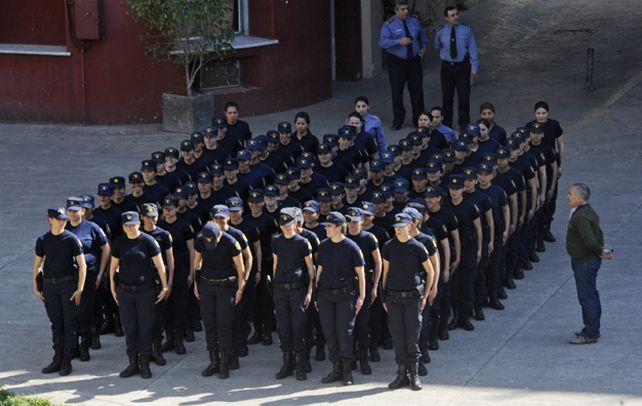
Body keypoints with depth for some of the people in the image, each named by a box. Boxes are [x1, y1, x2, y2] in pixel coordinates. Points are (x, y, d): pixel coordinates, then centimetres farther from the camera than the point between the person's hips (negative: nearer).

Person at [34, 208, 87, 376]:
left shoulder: (71, 239, -6)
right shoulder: (42, 240, 2)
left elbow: (82, 264, -5)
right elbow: (37, 265, 11)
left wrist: (80, 288, -11)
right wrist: (36, 287, 7)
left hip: (68, 283, -3)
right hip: (49, 285, 3)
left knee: (69, 323, 0)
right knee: (56, 324, 9)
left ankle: (67, 361, 6)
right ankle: (58, 359, 17)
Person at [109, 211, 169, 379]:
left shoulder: (148, 241, -5)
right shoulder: (119, 243, 5)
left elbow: (159, 265, -3)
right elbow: (113, 266, 12)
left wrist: (165, 287, -5)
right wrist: (113, 288, 9)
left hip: (146, 290, -3)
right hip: (125, 290, 3)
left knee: (145, 327, 0)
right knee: (129, 328, 6)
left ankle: (145, 364, 9)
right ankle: (133, 363, 15)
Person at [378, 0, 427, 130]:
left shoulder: (414, 22, 5)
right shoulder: (389, 25, -9)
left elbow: (422, 36, 24)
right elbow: (382, 42, -21)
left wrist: (424, 47, 11)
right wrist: (399, 42, -31)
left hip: (414, 61, 3)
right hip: (397, 63, -3)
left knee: (417, 90, 6)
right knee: (397, 92, 2)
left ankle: (418, 119, 17)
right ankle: (398, 121, 13)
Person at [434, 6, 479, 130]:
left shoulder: (465, 30, -7)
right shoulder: (441, 32, -5)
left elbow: (472, 49, -4)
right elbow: (437, 46, 16)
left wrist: (474, 67, -6)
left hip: (462, 66, -1)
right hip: (447, 67, 1)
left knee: (464, 98, 1)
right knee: (447, 97, 10)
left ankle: (464, 126, 11)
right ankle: (446, 125, 21)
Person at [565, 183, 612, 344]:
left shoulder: (581, 217, -25)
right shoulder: (588, 212, 10)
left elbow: (590, 241, -30)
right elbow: (598, 234, 15)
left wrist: (601, 251, -13)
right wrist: (602, 250, 3)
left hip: (585, 263, -11)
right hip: (589, 260, 11)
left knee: (587, 297, -3)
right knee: (591, 296, 19)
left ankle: (590, 334, 3)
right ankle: (593, 330, 29)